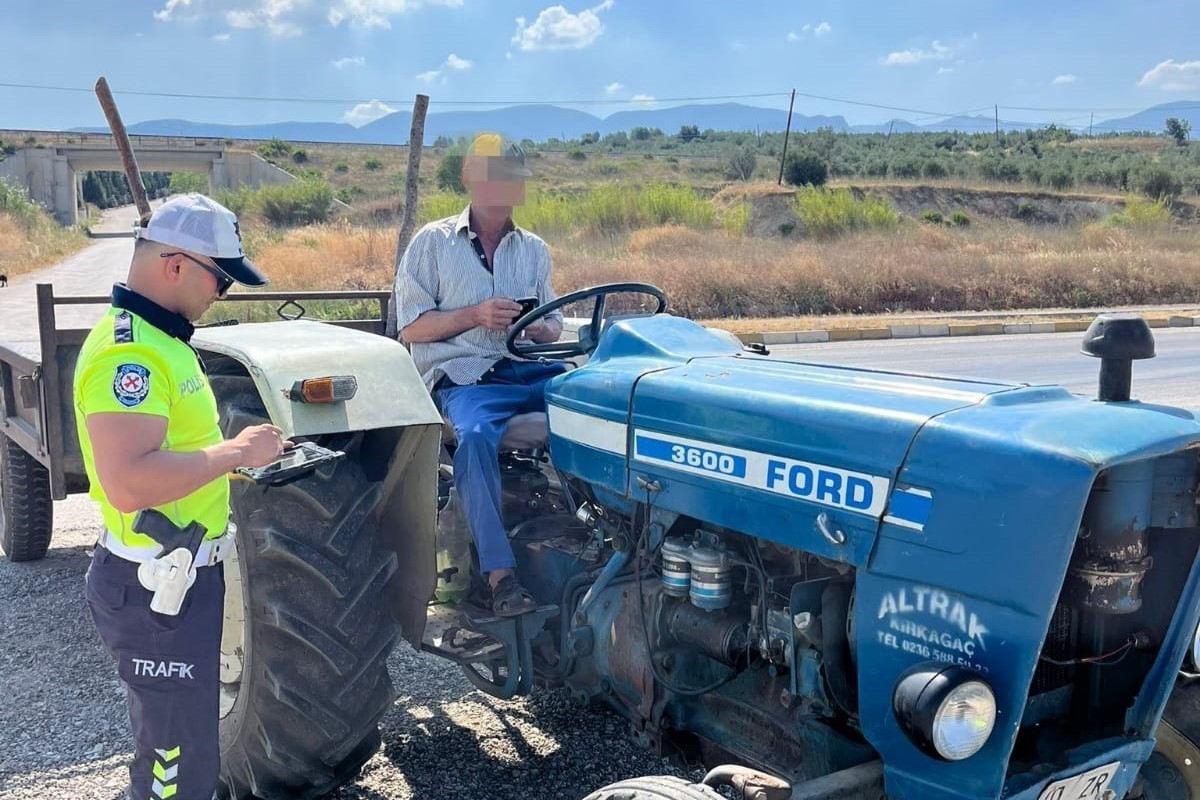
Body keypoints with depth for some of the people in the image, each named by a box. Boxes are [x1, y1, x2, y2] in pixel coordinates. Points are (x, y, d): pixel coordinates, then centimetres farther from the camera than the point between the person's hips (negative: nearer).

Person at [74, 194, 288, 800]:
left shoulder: (158, 336, 9)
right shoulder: (127, 351, -24)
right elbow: (128, 483, -35)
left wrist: (242, 457, 8)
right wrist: (236, 452, -25)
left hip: (184, 576, 10)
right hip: (156, 590, -10)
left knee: (173, 738, 27)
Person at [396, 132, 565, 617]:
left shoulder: (534, 250, 20)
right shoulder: (433, 243, 7)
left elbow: (554, 324, 20)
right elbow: (411, 328, 1)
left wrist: (542, 330, -5)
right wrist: (474, 314, -13)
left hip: (531, 370, 4)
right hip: (464, 375, -4)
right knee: (475, 435, -37)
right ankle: (500, 573, -36)